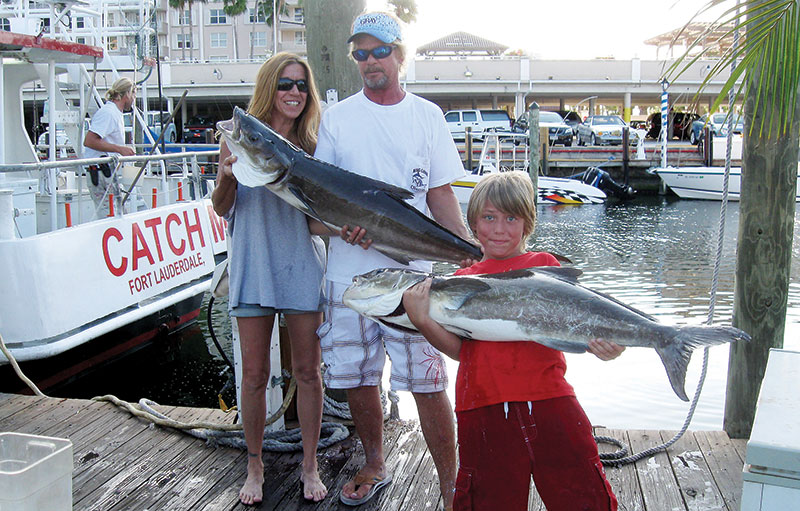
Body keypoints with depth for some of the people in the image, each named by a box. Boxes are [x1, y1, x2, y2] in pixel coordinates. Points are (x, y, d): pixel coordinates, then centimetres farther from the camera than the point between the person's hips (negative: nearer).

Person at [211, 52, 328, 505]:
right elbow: (221, 208, 0)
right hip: (254, 264, -1)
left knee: (308, 371, 7)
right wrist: (228, 178, -19)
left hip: (303, 265, 1)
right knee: (255, 373, 6)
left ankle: (310, 465, 23)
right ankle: (255, 466, 24)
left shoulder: (311, 144, 6)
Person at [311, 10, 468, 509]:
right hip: (348, 271, 2)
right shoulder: (337, 117, 9)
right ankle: (375, 467, 33)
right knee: (357, 377, 11)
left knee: (428, 384, -5)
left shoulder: (426, 114, 7)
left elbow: (441, 195, 6)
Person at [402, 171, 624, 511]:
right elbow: (458, 348, 5)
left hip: (549, 398, -1)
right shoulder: (464, 279, 14)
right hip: (483, 406, 1)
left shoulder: (543, 264, 12)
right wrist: (421, 320, -11)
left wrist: (598, 344, -15)